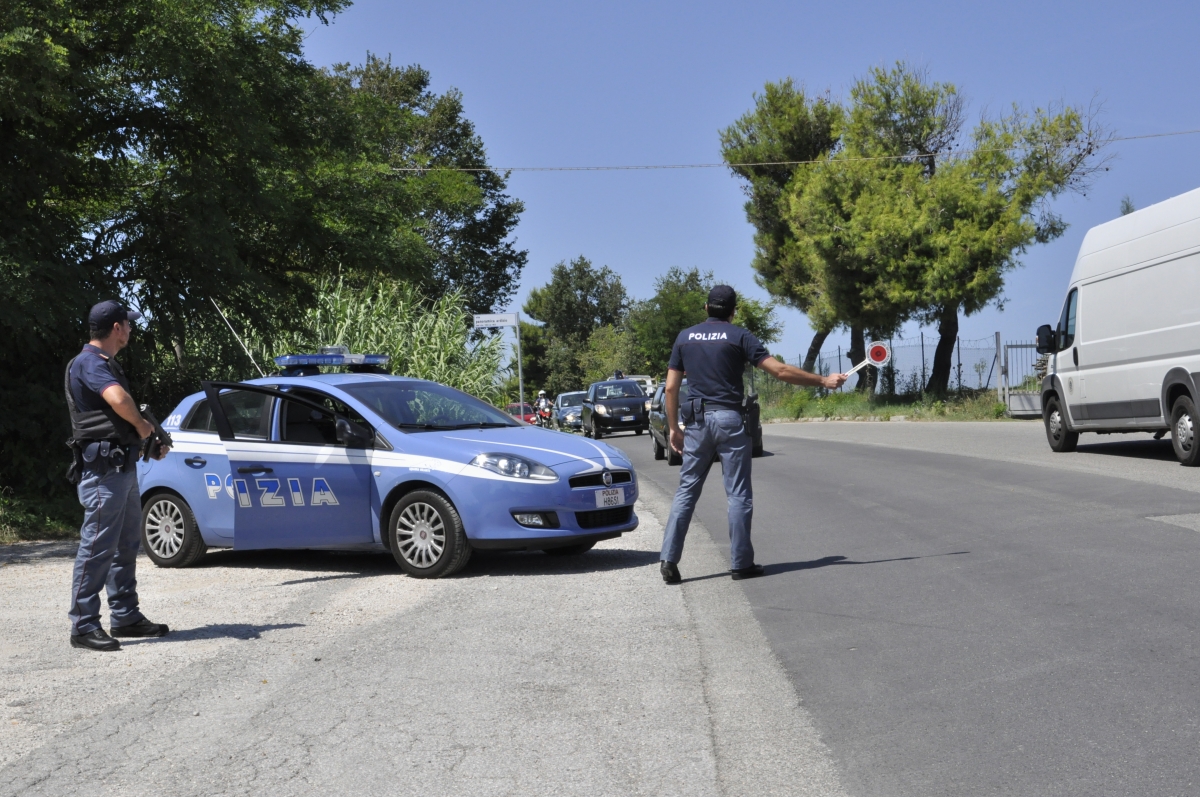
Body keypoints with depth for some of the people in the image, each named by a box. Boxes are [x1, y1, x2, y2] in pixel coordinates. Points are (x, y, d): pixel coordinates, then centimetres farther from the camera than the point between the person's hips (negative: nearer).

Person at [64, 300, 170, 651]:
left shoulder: (106, 363, 20)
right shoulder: (89, 362, -13)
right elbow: (119, 399, -31)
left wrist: (149, 439, 14)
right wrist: (142, 424, -13)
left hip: (124, 466, 11)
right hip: (103, 467, -11)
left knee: (126, 546, 15)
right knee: (97, 547, -9)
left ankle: (126, 617, 23)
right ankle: (83, 626, -5)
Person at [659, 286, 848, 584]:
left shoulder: (685, 337, 9)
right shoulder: (738, 336, -1)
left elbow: (671, 388, 7)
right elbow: (780, 370, -6)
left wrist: (674, 428, 15)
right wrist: (823, 381, 1)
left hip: (696, 421, 3)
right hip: (729, 419, -3)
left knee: (687, 490, 8)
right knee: (738, 494, 4)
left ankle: (669, 559, 0)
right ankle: (741, 563, 6)